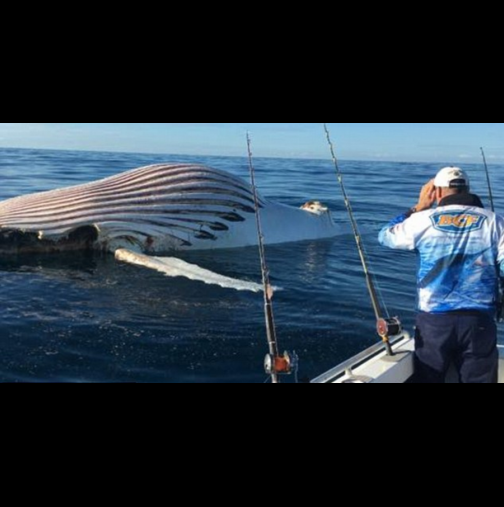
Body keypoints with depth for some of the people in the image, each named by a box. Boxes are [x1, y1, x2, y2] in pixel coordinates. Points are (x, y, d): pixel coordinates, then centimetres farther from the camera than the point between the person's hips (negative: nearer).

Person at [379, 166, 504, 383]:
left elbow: (386, 236, 14)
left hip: (433, 319, 0)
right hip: (479, 321, 0)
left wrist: (418, 207, 19)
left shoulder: (424, 219, -2)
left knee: (427, 379, 15)